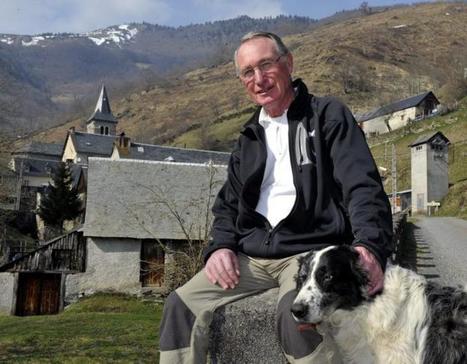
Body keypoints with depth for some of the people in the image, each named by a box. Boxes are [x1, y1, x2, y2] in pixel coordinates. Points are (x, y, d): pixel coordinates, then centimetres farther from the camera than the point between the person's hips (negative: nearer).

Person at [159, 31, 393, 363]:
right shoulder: (250, 137, 20)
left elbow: (362, 186, -10)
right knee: (183, 305, -10)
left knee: (297, 311, -36)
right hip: (252, 256, 6)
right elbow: (229, 205, 23)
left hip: (312, 249, -5)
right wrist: (221, 246, 1)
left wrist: (370, 246, -29)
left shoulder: (328, 116, 2)